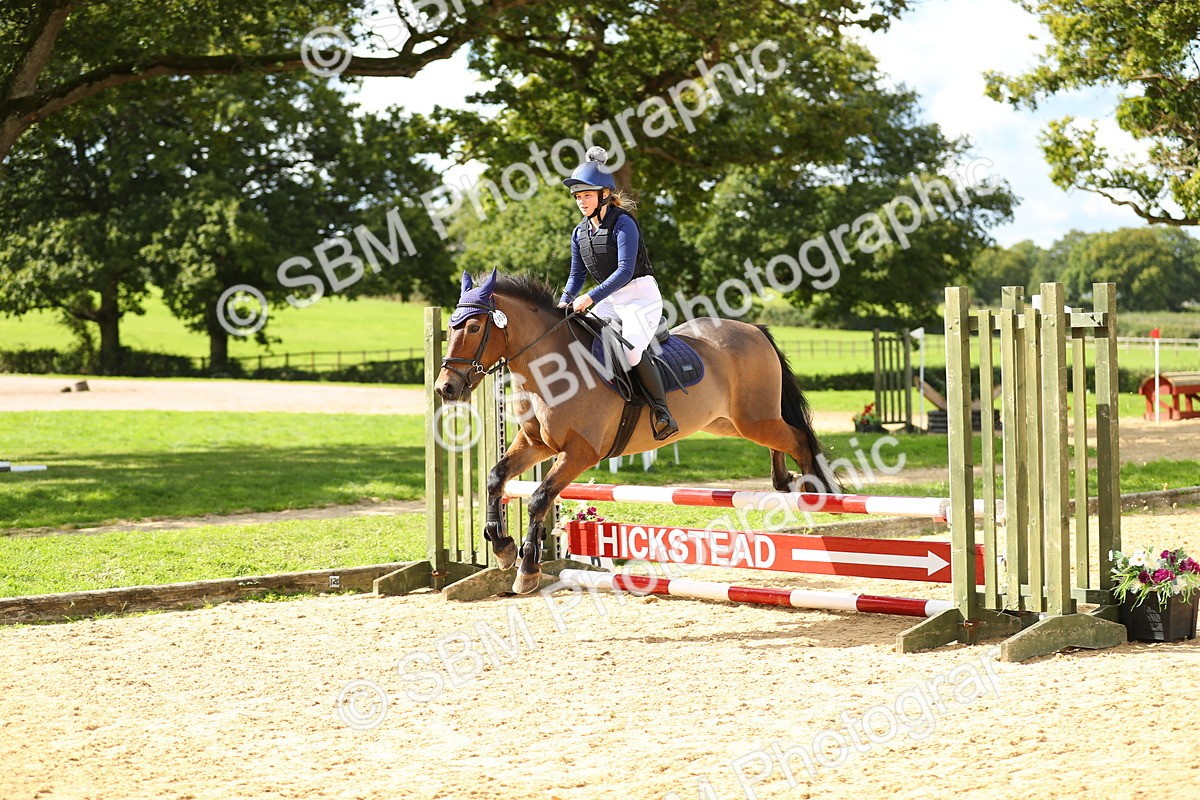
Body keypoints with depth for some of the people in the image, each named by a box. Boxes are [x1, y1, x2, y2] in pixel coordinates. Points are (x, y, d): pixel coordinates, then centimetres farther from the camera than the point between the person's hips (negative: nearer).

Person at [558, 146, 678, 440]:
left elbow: (625, 271, -24)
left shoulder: (623, 224, -15)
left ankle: (663, 413, -18)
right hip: (610, 300, 8)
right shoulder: (580, 233, 7)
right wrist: (564, 303, -6)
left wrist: (591, 298, -31)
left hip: (641, 295, -8)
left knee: (632, 351, -28)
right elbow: (577, 275, 13)